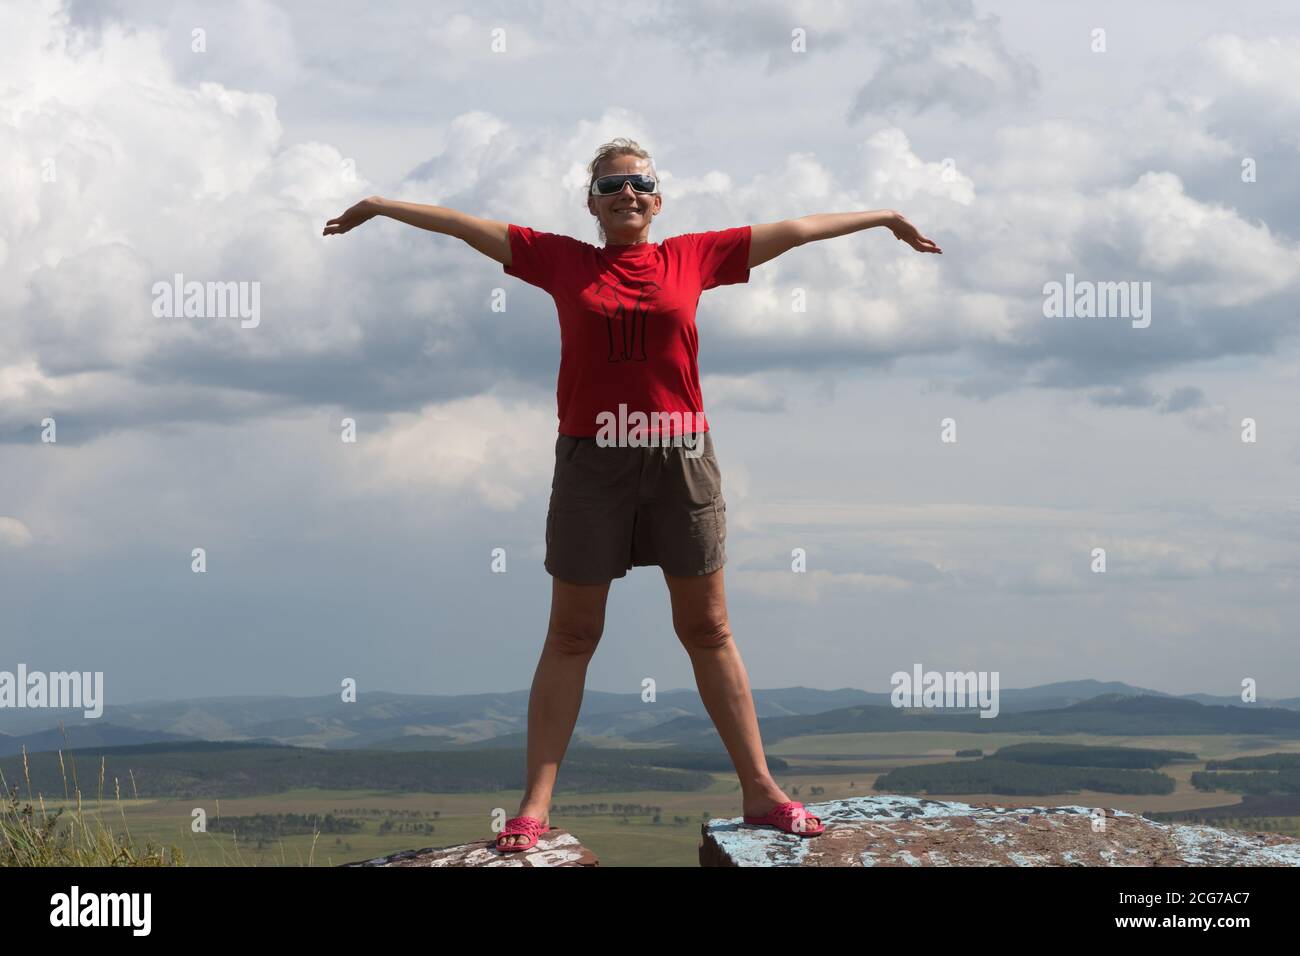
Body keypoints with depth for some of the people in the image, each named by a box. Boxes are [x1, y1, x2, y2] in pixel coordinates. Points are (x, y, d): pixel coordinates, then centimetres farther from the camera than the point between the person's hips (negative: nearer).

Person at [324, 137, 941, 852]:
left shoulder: (692, 257, 6)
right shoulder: (562, 261, 5)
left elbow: (794, 230, 11)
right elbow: (468, 226, 7)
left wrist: (885, 218, 18)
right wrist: (380, 206, 9)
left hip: (681, 458, 1)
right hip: (592, 463, -1)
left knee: (708, 630, 8)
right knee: (571, 636, 4)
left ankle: (759, 791, 13)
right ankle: (535, 806, 7)